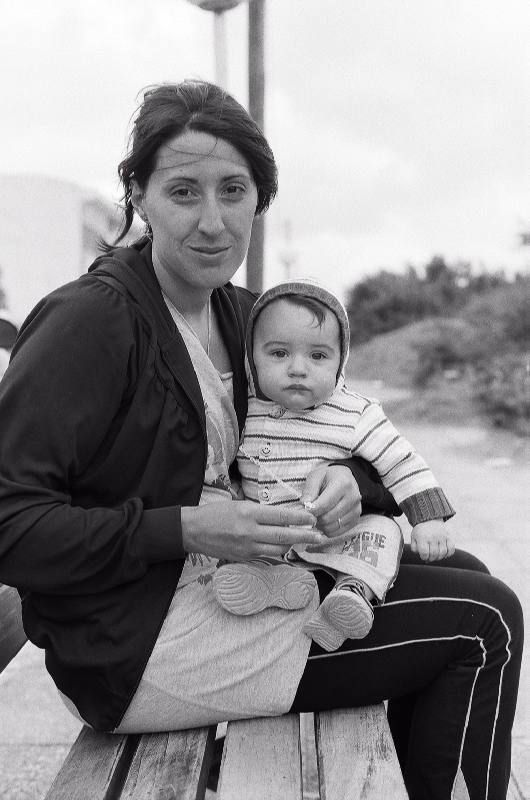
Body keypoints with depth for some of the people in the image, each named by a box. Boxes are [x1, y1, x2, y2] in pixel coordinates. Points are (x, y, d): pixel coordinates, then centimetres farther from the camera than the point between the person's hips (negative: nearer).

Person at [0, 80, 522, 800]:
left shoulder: (238, 312, 6)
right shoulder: (95, 318, -19)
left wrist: (348, 479, -11)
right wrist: (185, 530, -26)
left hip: (220, 584, 8)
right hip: (135, 645, -8)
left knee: (464, 575, 13)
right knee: (482, 623, -6)